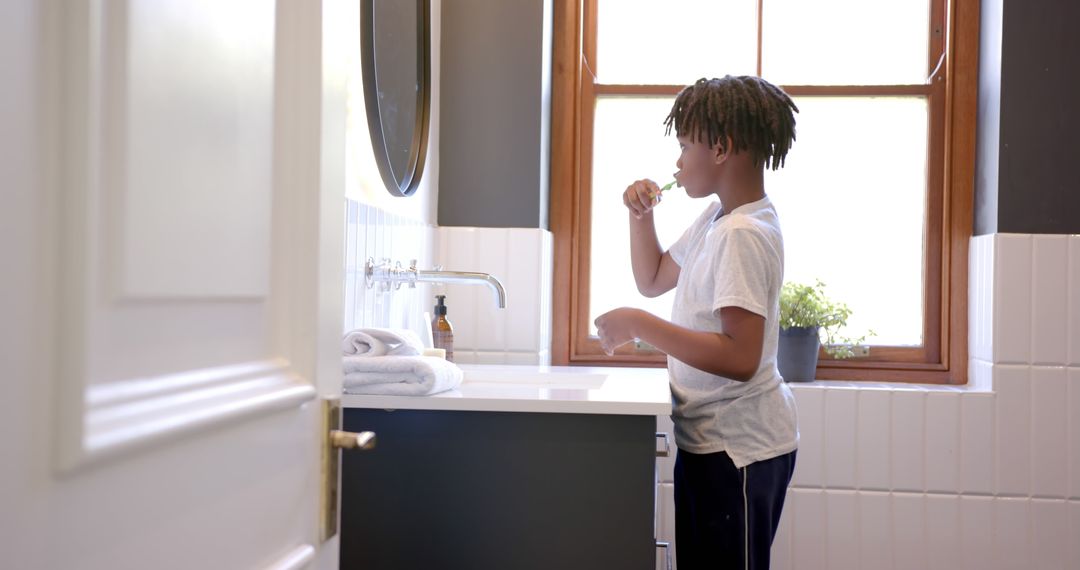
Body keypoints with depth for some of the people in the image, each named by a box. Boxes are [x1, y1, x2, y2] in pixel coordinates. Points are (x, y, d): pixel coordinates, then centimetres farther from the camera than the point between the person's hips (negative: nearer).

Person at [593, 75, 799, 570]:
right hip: (709, 438, 9)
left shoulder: (743, 234, -21)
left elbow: (740, 358, -30)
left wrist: (638, 324, -27)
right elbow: (653, 280, 22)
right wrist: (641, 216, 6)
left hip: (737, 448, -9)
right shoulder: (716, 217, 8)